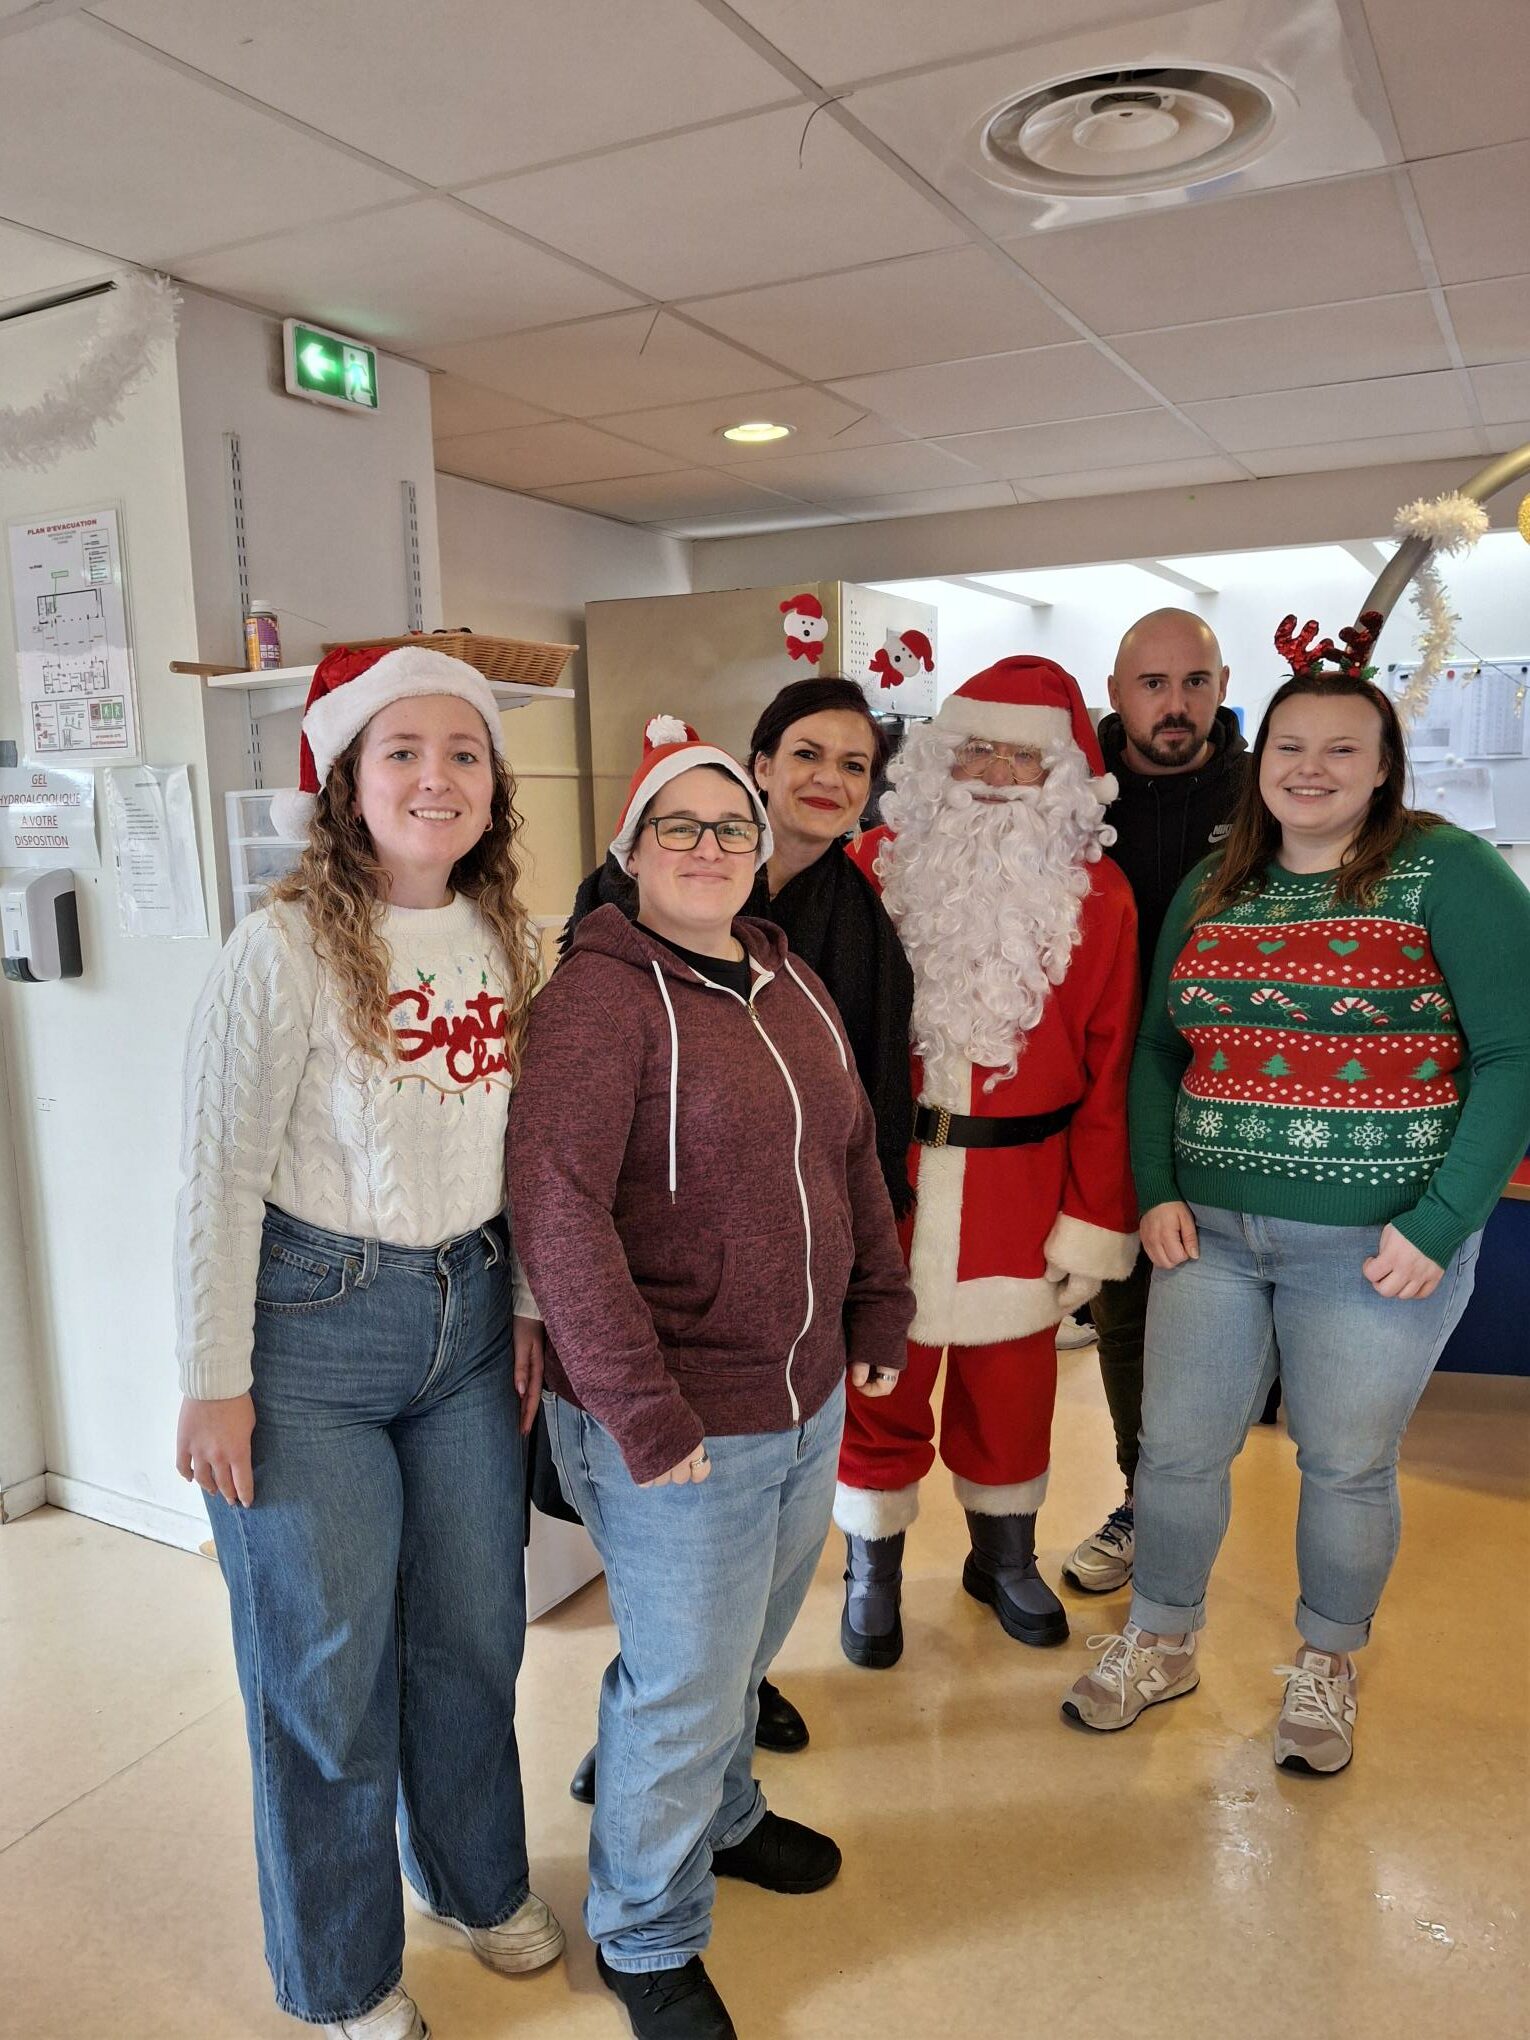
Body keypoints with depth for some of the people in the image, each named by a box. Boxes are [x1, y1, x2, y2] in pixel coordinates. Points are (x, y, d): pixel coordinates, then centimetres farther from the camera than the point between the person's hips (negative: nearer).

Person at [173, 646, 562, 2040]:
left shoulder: (503, 940, 2)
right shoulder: (286, 950, -16)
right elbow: (220, 1179, -13)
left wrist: (529, 1305, 8)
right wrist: (217, 1383, -11)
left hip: (468, 1318, 5)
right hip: (312, 1325, -5)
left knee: (475, 1626, 18)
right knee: (329, 1659, 11)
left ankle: (475, 1876, 47)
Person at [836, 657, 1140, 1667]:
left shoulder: (1097, 895, -2)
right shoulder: (879, 867, 0)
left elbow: (1107, 1073, -2)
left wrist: (1093, 1225, -3)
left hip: (1022, 1181, 0)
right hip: (881, 1174, 0)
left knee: (1011, 1383, 15)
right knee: (879, 1380, 11)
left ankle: (1005, 1556, 41)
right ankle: (873, 1572, 34)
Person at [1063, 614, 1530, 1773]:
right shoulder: (1211, 890, 7)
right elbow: (1158, 1051, 11)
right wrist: (1156, 1190, 0)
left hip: (1377, 1241, -3)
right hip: (1212, 1229, 4)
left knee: (1348, 1465, 12)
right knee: (1177, 1448, 11)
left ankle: (1326, 1668, 38)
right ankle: (1162, 1641, 36)